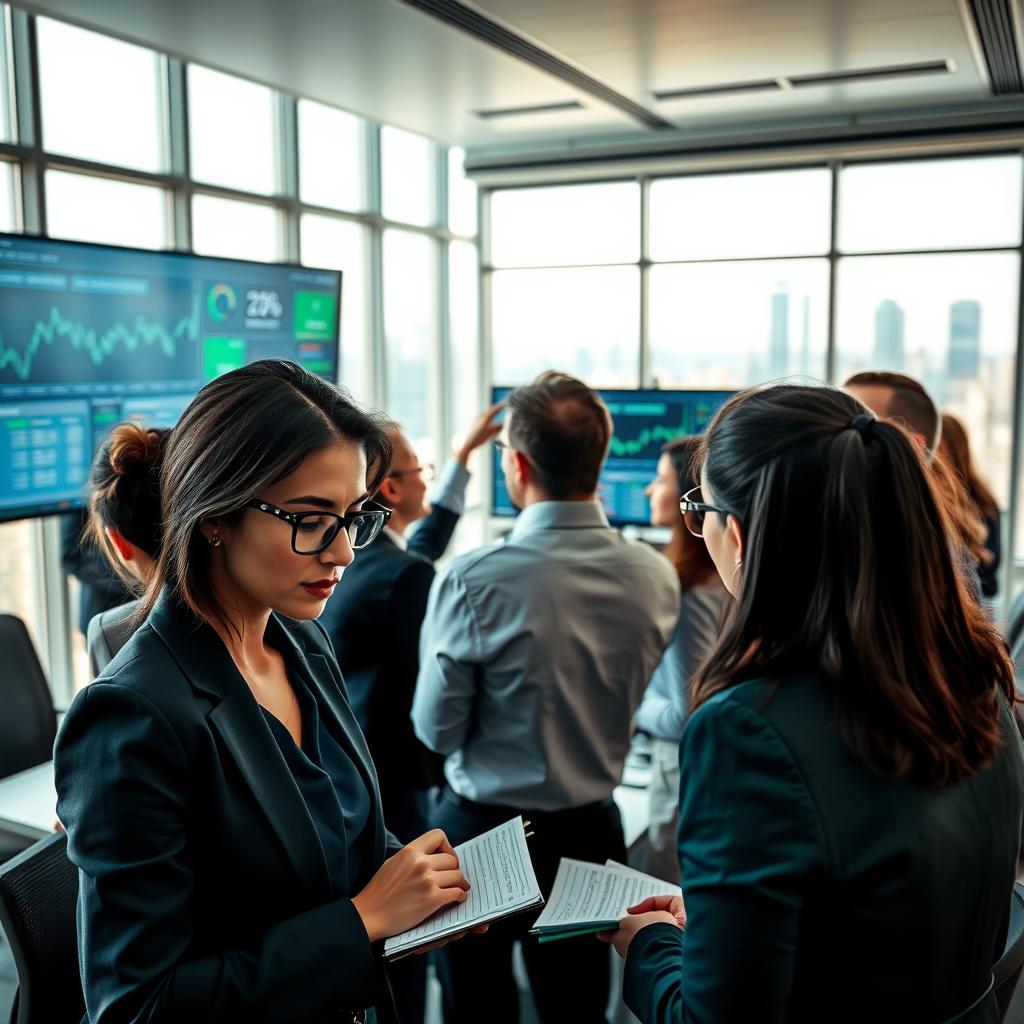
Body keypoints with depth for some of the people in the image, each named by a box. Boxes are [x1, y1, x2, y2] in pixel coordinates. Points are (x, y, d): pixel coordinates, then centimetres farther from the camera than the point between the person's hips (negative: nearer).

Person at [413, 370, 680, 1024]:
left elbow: (437, 729, -12)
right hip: (592, 829, 4)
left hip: (485, 830, -3)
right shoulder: (656, 576, -10)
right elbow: (628, 697, 4)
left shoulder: (475, 581, -23)